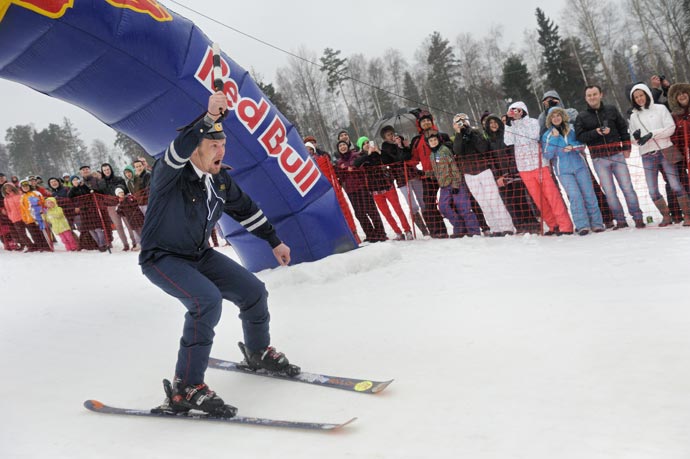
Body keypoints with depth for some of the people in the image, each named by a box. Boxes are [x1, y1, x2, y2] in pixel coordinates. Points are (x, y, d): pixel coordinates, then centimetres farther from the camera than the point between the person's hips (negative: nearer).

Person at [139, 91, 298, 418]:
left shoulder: (219, 179, -1)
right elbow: (177, 152, -46)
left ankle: (259, 353, 33)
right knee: (207, 300, -31)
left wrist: (274, 241, 20)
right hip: (163, 258, -7)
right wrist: (208, 119, -57)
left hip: (199, 255, 7)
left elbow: (245, 209, 15)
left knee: (254, 292, 4)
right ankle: (184, 389, -23)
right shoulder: (170, 174, -22)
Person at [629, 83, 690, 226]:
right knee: (653, 191, 0)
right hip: (647, 156, 3)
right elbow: (635, 140, 15)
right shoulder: (634, 116, 12)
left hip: (665, 151, -3)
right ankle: (666, 216, 15)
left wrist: (652, 134, -14)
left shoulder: (660, 109, 5)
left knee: (675, 185, -8)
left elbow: (671, 128, -4)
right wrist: (636, 138, -9)